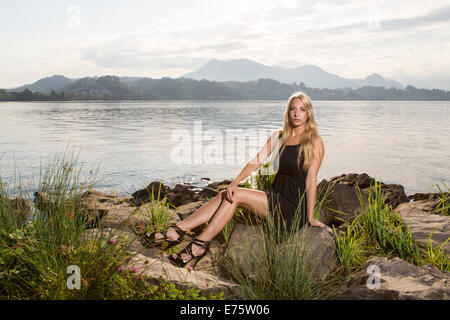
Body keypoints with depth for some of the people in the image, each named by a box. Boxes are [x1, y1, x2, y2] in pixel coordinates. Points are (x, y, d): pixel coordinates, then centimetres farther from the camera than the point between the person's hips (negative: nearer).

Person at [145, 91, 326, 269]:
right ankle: (177, 231, -16)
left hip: (294, 207, -6)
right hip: (276, 198, 6)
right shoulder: (278, 136, 11)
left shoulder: (314, 142, -7)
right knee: (225, 195, -13)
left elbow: (311, 181, -11)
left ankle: (200, 245, -16)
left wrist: (310, 218, -11)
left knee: (235, 196, -21)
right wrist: (234, 183, -11)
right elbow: (257, 161, 3)